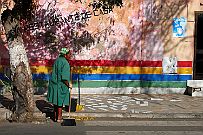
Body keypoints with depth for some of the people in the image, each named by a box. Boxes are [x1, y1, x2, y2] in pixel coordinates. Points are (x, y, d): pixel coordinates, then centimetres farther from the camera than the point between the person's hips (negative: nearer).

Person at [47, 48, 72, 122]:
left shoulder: (57, 60, 5)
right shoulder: (65, 63, -20)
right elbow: (64, 78, -24)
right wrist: (68, 84, -9)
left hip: (54, 83, 8)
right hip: (61, 85, -7)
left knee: (56, 101, 15)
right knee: (60, 101, 5)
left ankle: (55, 116, 23)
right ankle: (59, 118, 14)